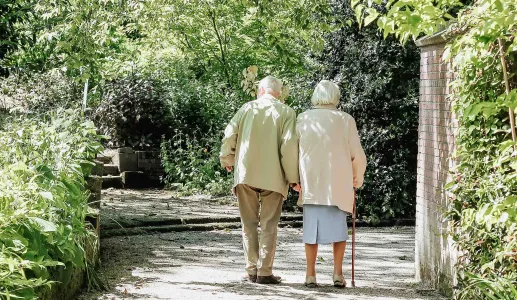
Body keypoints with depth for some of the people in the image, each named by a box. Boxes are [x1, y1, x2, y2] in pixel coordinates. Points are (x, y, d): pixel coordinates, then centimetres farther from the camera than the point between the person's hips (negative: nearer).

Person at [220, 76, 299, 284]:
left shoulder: (248, 108, 5)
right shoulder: (286, 112, 0)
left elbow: (229, 135, 1)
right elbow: (289, 144, -10)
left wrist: (227, 160, 18)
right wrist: (292, 177, -4)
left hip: (245, 173, 1)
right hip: (273, 177, -1)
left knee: (249, 224, 10)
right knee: (269, 226, 5)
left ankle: (251, 270, 8)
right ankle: (264, 272, 2)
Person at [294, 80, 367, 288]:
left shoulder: (303, 119, 1)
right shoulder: (345, 120, -1)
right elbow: (357, 155, 0)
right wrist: (358, 178, 16)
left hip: (311, 182, 1)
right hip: (338, 183, -1)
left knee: (312, 226, 7)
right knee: (338, 226, 10)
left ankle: (310, 275, 4)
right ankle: (338, 273, 3)